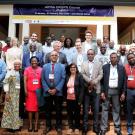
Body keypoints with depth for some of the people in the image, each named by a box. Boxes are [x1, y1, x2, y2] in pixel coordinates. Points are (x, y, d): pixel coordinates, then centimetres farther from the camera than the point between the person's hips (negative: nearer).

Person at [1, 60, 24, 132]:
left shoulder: (21, 73, 7)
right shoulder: (10, 72, -6)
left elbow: (23, 84, 9)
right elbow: (6, 83, -11)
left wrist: (23, 94, 5)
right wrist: (7, 93, -17)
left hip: (20, 94, 5)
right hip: (12, 94, -5)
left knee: (19, 109, 11)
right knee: (11, 109, 3)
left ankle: (17, 124, 24)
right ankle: (10, 125, 14)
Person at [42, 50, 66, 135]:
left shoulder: (62, 66, 4)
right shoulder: (45, 66, 8)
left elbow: (63, 79, -4)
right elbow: (43, 79, 3)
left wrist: (56, 89, -13)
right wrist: (47, 89, -9)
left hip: (58, 92, -1)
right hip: (47, 92, 1)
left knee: (58, 110, 7)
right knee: (48, 110, 10)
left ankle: (59, 127, 20)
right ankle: (48, 126, 24)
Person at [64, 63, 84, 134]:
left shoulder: (79, 76, -5)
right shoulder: (67, 77, 7)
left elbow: (82, 88, -8)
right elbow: (65, 88, 10)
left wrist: (80, 99, -14)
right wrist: (64, 98, 4)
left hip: (76, 99, -3)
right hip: (69, 99, 3)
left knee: (77, 113, 10)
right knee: (69, 113, 11)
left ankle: (77, 127, 24)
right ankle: (71, 127, 25)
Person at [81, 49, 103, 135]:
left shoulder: (99, 64, 10)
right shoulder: (83, 64, 9)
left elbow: (100, 75, 0)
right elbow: (82, 74, -3)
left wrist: (94, 82, -15)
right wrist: (90, 81, -16)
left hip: (96, 89, 0)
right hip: (86, 88, 0)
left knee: (96, 109, 3)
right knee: (85, 109, 6)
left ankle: (96, 127, 14)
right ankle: (85, 127, 15)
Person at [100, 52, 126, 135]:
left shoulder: (121, 68, 4)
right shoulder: (105, 67, 0)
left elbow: (124, 81, 3)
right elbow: (102, 80, -1)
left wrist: (123, 93, -2)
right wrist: (102, 92, -7)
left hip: (117, 91, 1)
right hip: (107, 91, -1)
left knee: (116, 110, 9)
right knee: (105, 109, 4)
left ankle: (117, 128, 19)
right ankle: (103, 128, 11)